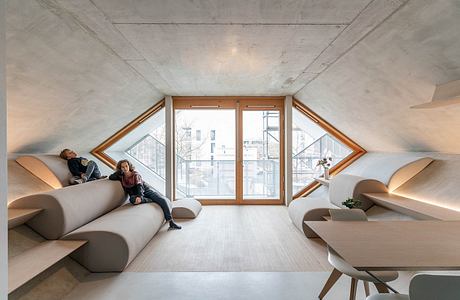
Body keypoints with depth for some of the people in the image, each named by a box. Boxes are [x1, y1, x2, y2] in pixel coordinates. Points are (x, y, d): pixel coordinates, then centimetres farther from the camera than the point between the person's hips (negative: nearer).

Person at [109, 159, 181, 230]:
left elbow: (139, 186, -14)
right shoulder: (121, 177, 8)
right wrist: (119, 171, -1)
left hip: (146, 190, -1)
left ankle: (171, 223, -20)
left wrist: (140, 196, -32)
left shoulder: (135, 174, -1)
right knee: (132, 199, -39)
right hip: (135, 194, 1)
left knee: (163, 200, -23)